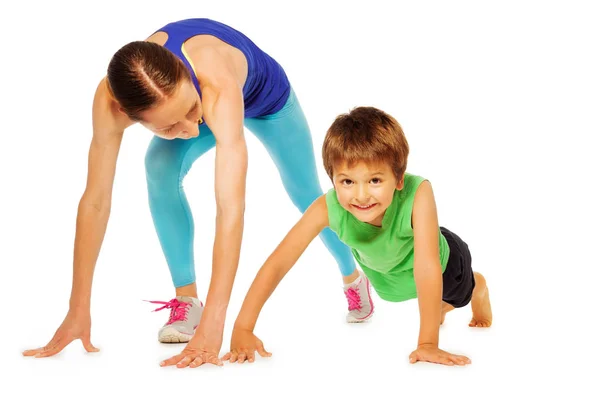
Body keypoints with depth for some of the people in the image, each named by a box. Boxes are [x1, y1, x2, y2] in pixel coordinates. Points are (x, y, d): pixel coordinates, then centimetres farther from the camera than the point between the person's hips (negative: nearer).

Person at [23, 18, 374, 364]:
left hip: (264, 96, -2)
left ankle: (353, 278, 42)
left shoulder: (217, 85, -51)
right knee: (161, 169, -25)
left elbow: (231, 209, -56)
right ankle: (186, 299, -10)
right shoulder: (110, 100, -41)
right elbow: (96, 201, -37)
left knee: (306, 195, 12)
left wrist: (213, 323, -60)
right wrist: (78, 312, -38)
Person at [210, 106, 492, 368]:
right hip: (384, 278, 1)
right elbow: (278, 262, -39)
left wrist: (428, 343, -53)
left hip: (443, 260, -1)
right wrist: (242, 329, -44)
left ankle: (479, 288, 68)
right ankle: (441, 306, 66)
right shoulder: (327, 208, -41)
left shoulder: (418, 193, -48)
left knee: (459, 293, 33)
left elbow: (426, 267, -49)